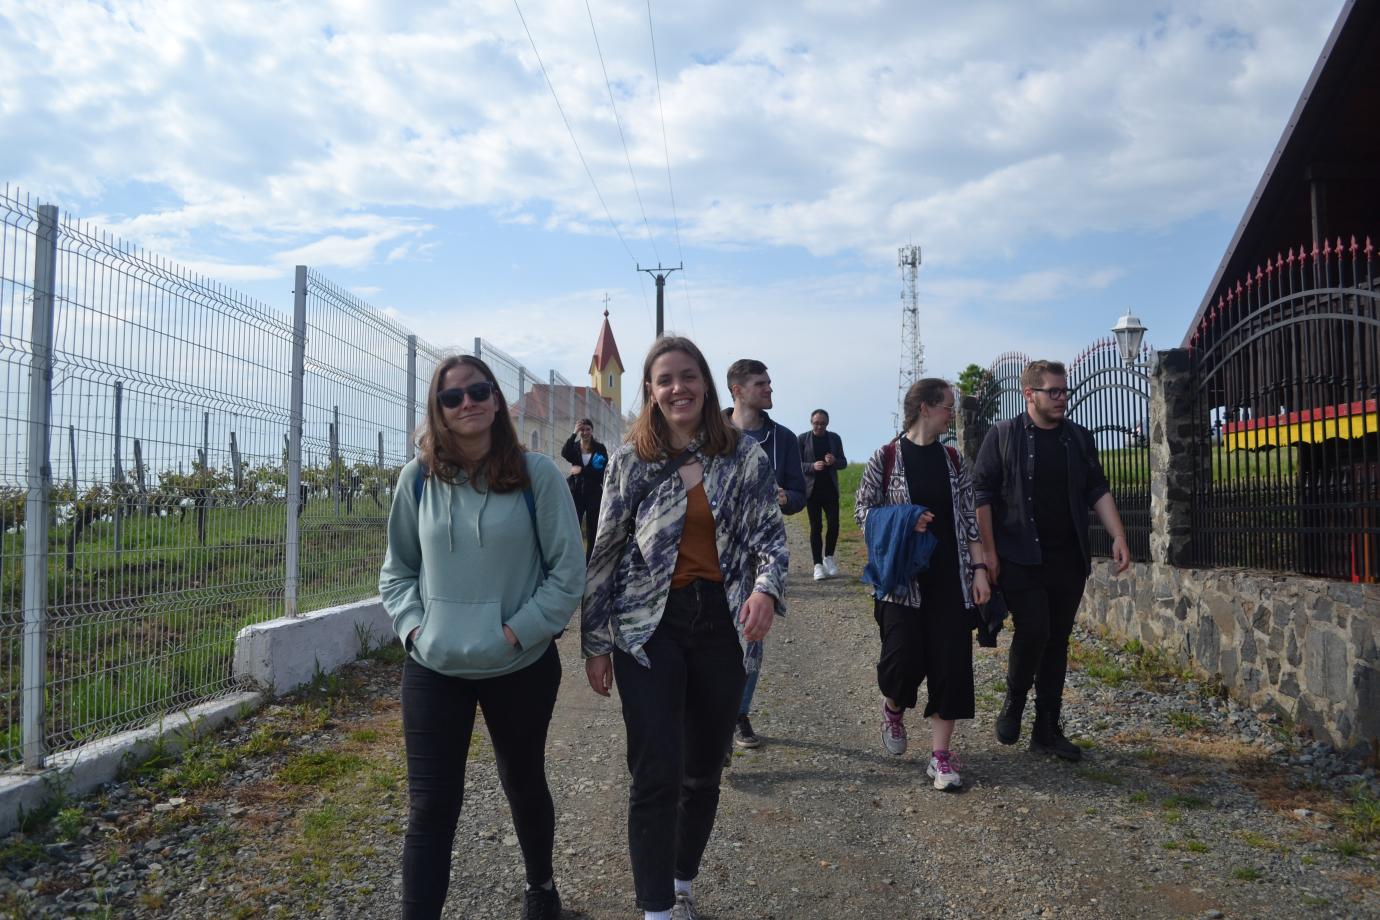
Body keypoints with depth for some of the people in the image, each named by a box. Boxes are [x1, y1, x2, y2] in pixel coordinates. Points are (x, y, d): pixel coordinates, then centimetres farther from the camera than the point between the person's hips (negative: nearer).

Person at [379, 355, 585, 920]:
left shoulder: (536, 475, -9)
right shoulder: (417, 479, -1)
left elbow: (569, 571, -7)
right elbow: (396, 570, 9)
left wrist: (518, 631, -14)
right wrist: (414, 626, -5)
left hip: (521, 668, -1)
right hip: (433, 669, 1)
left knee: (524, 784, 20)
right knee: (430, 805, 0)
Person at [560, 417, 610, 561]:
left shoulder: (600, 448, 3)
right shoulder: (574, 447, 6)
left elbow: (604, 470, -6)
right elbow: (564, 454, -16)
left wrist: (582, 470, -11)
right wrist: (574, 434, -20)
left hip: (594, 493, 0)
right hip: (576, 492, 0)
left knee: (592, 529, 5)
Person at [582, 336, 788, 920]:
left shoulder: (744, 456, 3)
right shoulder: (629, 459, 0)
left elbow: (770, 532, 1)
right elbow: (606, 552, 3)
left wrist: (766, 587, -21)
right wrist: (596, 642, 2)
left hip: (722, 624, 2)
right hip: (649, 628, -2)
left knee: (705, 769, 13)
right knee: (658, 773, -7)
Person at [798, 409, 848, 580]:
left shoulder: (834, 438, 9)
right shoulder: (803, 439, 1)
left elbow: (843, 463, 11)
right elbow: (797, 464, -2)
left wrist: (834, 461, -11)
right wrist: (813, 466, -20)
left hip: (830, 488, 2)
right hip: (812, 489, -2)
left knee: (834, 524, -6)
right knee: (816, 527, -1)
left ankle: (828, 558, 15)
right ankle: (818, 565, 3)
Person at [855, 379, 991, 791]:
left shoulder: (953, 460, 8)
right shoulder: (886, 457, -3)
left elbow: (969, 519, 9)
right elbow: (863, 509, 0)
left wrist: (979, 570, 1)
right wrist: (903, 522, -15)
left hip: (950, 578, 4)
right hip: (902, 577, -3)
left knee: (951, 662, -1)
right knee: (904, 659, -8)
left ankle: (941, 754, 10)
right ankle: (893, 707, 28)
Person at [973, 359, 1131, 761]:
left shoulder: (1079, 438, 10)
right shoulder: (1003, 435, -3)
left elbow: (1098, 490, 11)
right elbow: (983, 495, -5)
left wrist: (1119, 536, -3)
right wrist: (989, 552, -10)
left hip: (1069, 559, 5)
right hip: (1020, 559, -4)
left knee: (1057, 642, 8)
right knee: (1033, 632, -14)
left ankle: (1047, 731, 18)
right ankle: (1013, 704, 13)